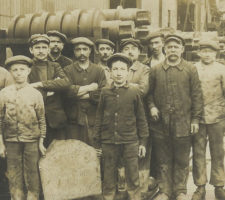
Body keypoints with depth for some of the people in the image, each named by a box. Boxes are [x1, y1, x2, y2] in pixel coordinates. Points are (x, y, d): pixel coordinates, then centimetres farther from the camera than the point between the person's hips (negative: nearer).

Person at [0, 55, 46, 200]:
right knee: (14, 177, 8)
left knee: (32, 176, 5)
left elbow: (42, 120, 3)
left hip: (32, 141, -1)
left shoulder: (36, 94, -1)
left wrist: (41, 142, 1)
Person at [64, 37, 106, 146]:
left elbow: (102, 95, -3)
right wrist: (90, 87, -5)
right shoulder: (68, 70, 8)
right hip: (74, 121, 0)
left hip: (93, 120, 1)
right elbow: (68, 92, -9)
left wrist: (79, 92, -4)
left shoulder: (99, 71, 10)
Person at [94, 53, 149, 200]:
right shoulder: (105, 92, 3)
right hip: (109, 142, 1)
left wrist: (143, 141, 2)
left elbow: (141, 118, 4)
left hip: (130, 141, -1)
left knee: (133, 178, 6)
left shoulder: (134, 92, 0)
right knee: (109, 178, 11)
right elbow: (99, 118, 7)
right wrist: (97, 142, 5)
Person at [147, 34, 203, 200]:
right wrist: (151, 106, -3)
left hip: (183, 123, -1)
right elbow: (149, 92, 14)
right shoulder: (155, 70, 6)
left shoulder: (191, 70, 2)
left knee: (182, 161, 9)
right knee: (163, 160, 10)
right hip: (161, 123, 1)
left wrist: (196, 118, -3)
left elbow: (197, 96, 1)